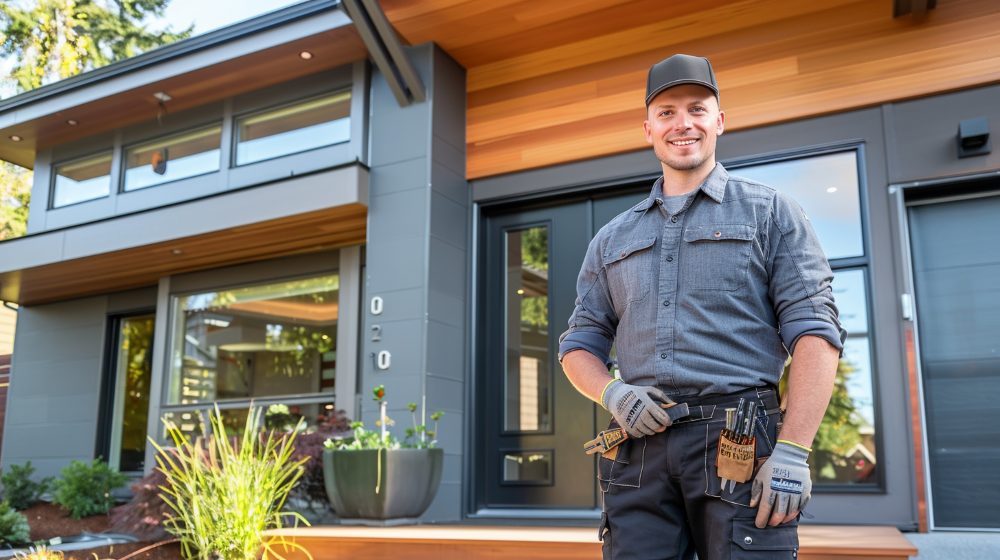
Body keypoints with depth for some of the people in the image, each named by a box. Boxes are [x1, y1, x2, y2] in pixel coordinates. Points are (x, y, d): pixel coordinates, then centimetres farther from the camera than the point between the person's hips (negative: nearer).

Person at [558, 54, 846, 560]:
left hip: (740, 446, -2)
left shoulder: (771, 213, 9)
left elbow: (814, 332, -1)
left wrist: (792, 452, -12)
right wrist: (611, 394, -4)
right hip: (639, 451, 3)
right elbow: (580, 344, 19)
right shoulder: (612, 239, 19)